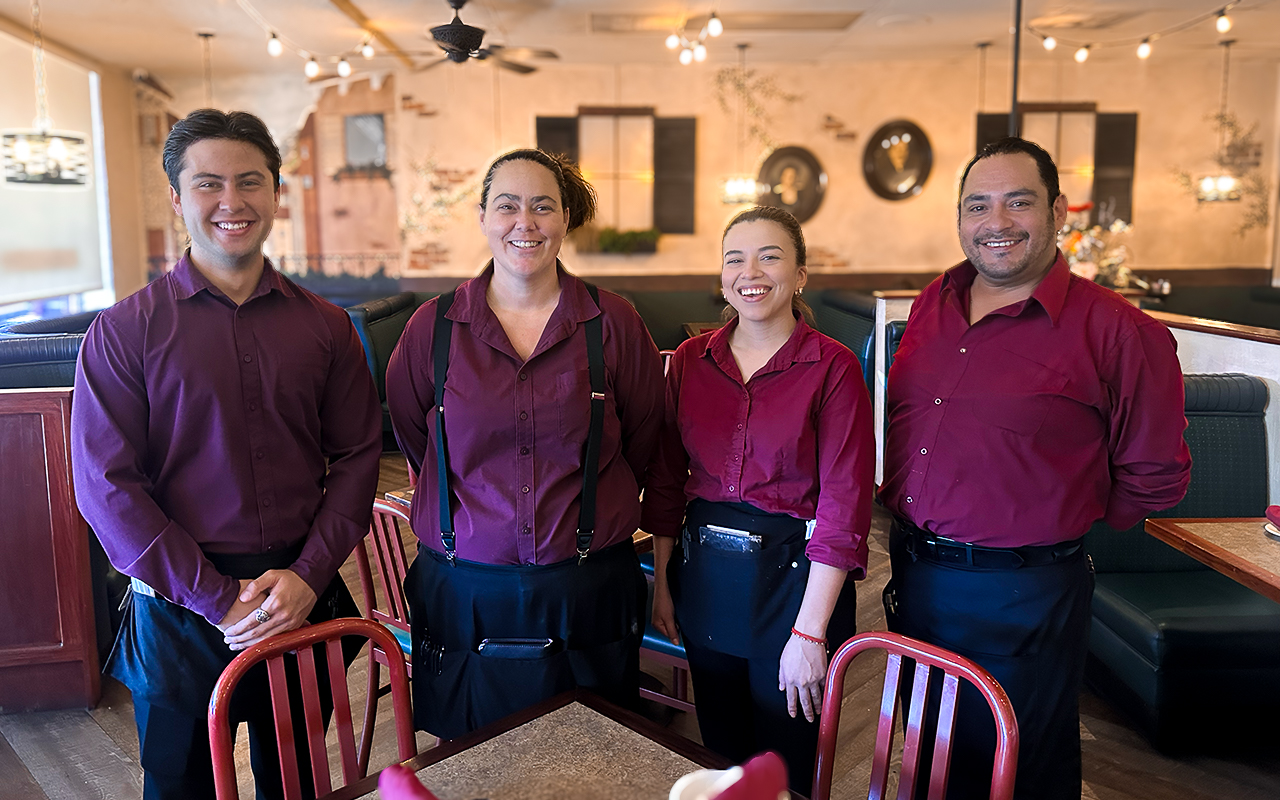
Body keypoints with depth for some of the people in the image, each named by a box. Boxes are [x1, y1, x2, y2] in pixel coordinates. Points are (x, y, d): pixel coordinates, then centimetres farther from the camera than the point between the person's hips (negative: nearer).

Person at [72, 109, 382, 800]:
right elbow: (107, 488, -9)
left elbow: (356, 457, 1)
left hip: (303, 598, 2)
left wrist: (307, 574, -11)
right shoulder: (123, 331, -5)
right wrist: (217, 599, -14)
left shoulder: (325, 326, 2)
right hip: (177, 613, -2)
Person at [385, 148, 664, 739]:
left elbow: (643, 441, 8)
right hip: (466, 596, 0)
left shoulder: (613, 324, -2)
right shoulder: (433, 327, -1)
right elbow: (413, 438, 11)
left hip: (589, 596, 0)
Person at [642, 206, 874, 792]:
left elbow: (843, 505, -14)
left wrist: (811, 632, -15)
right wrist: (661, 582, 7)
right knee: (718, 753, 20)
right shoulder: (690, 360, 1)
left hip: (792, 574, -4)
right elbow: (666, 480, 7)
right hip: (703, 573, 4)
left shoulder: (832, 367, -11)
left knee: (784, 765, 13)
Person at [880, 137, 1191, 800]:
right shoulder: (933, 304, 3)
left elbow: (1155, 477, -8)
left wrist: (1061, 523, 1)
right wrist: (911, 531, 12)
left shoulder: (1119, 333, -15)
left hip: (1020, 597, -5)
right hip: (913, 575, 6)